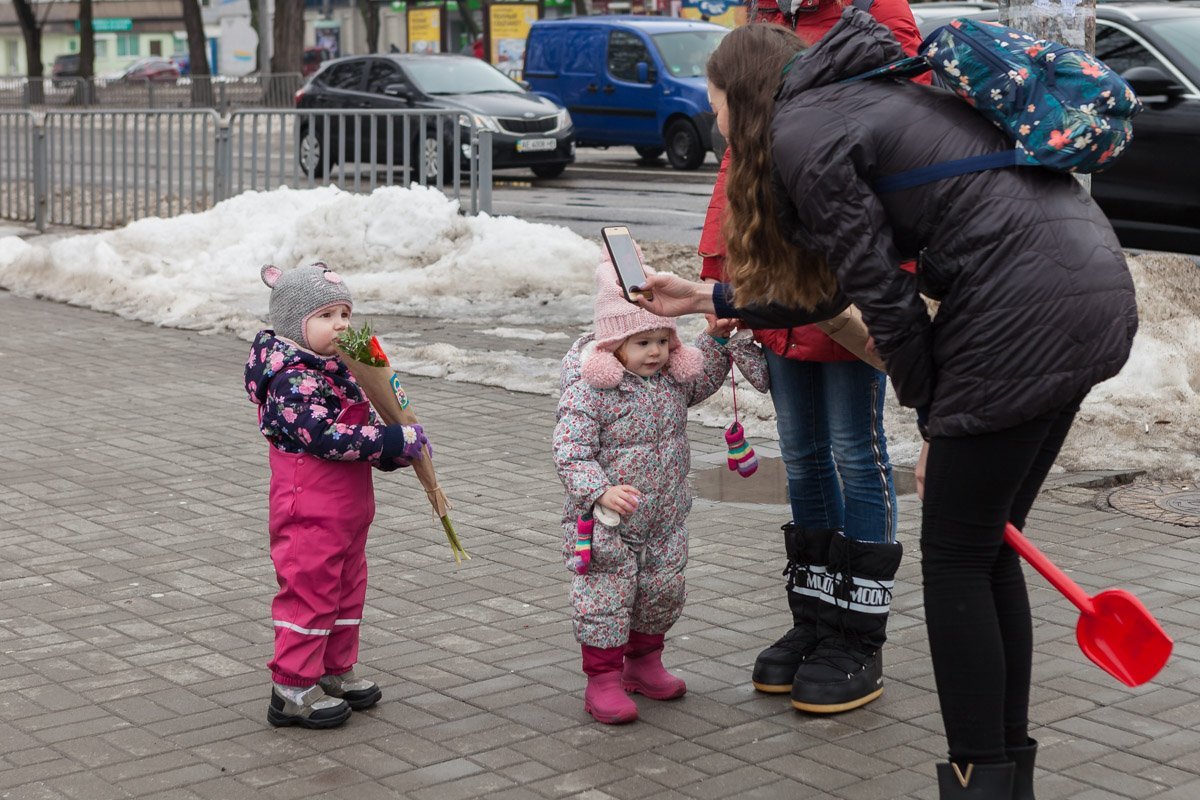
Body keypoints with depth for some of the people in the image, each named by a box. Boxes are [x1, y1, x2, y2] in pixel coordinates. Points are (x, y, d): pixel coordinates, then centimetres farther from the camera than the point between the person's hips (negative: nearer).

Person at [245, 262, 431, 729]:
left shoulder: (336, 370, 12)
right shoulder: (292, 380, -20)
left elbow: (357, 428, 22)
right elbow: (324, 436, -30)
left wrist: (395, 452, 4)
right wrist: (395, 441, -27)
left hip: (347, 511, 10)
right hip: (310, 515, -10)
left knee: (347, 589, 18)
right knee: (310, 593, -3)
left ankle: (335, 670, 31)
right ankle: (292, 688, 7)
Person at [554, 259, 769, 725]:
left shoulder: (676, 377, 0)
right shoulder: (588, 389, -19)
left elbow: (708, 365, 21)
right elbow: (570, 453, -23)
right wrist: (601, 492, -36)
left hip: (665, 520, 6)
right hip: (607, 524, -6)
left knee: (663, 593, 16)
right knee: (605, 599, -1)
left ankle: (644, 663, 36)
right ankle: (603, 680, 13)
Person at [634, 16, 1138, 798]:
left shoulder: (799, 133, -4)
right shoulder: (860, 97, 24)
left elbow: (885, 297, -9)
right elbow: (831, 287, 28)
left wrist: (934, 420, 1)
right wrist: (707, 298, 36)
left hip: (1026, 311, -9)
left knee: (955, 561, 1)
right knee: (990, 550, 16)